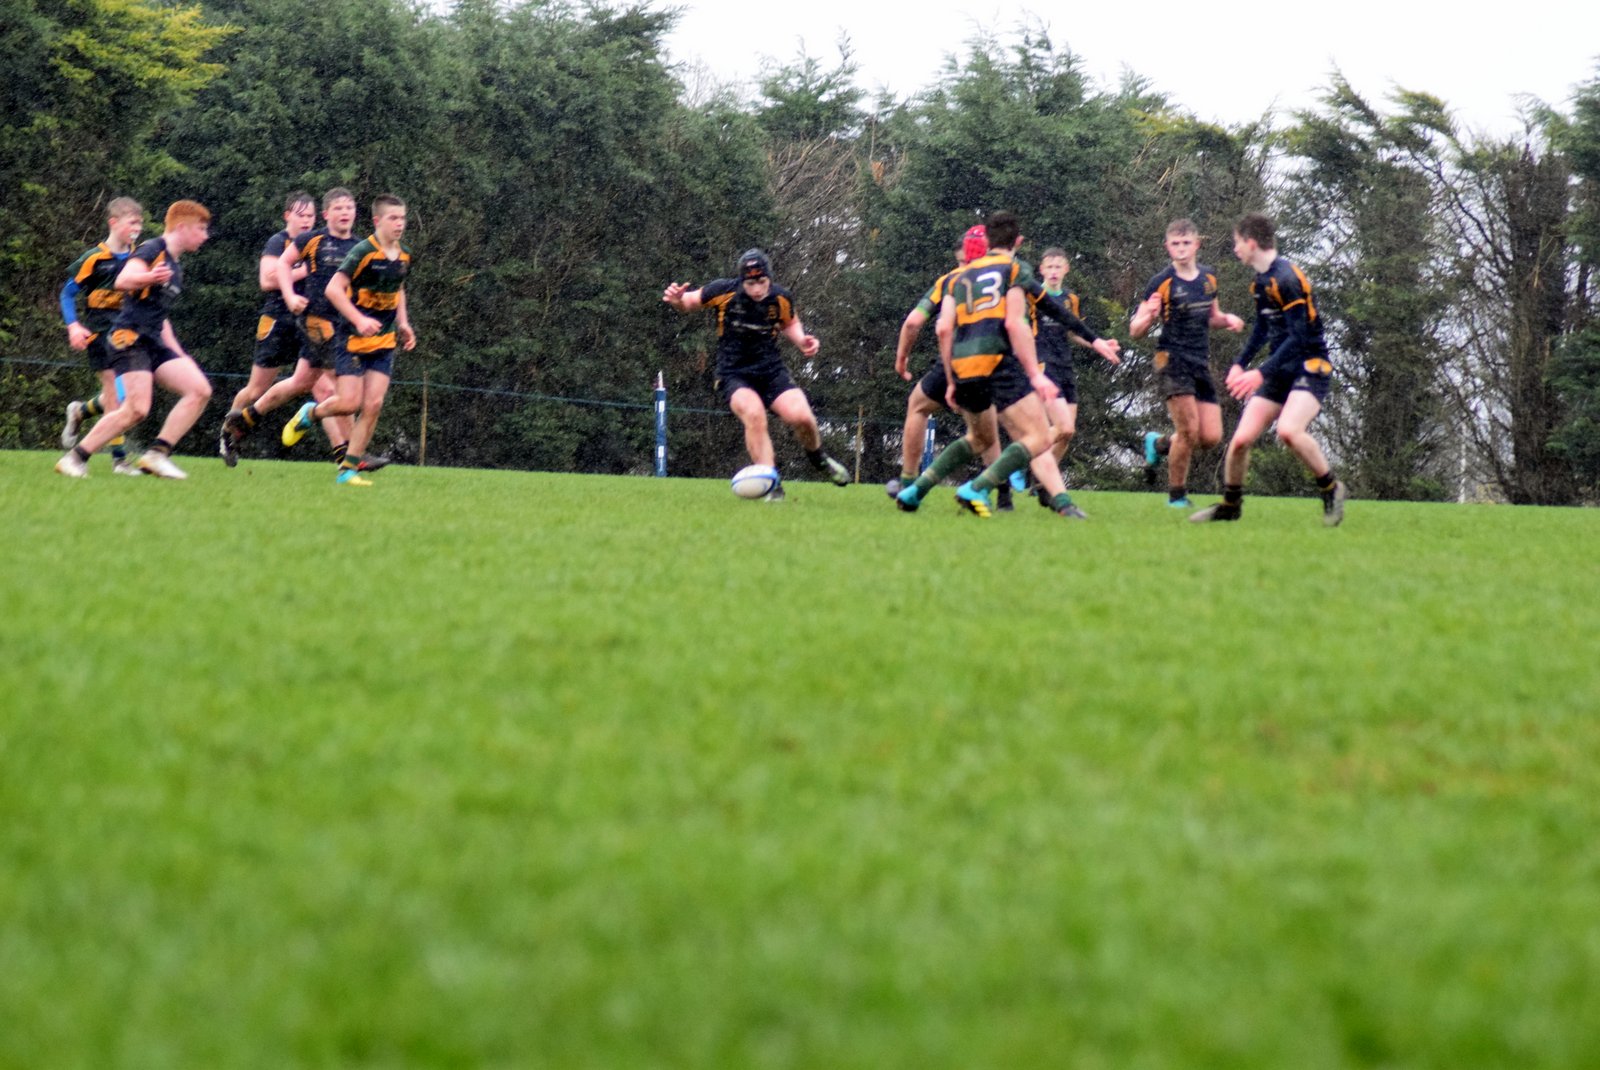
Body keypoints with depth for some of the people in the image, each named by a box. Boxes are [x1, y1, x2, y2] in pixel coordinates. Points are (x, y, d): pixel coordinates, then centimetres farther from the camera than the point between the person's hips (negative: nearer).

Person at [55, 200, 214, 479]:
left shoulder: (174, 266, 22)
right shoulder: (152, 250, -6)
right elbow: (123, 280, -24)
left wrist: (176, 351, 28)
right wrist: (149, 278, -44)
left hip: (155, 341, 9)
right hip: (131, 338, -9)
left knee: (200, 390, -7)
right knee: (137, 408, -21)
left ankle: (158, 454, -9)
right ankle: (75, 458, -10)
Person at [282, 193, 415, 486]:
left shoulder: (404, 256, 7)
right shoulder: (363, 251, -15)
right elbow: (333, 289, -19)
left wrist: (403, 324, 12)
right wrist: (359, 320, -28)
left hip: (384, 342, 6)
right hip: (353, 339, -6)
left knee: (373, 405, -5)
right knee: (349, 403, -11)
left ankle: (349, 469, 2)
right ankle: (311, 413, 22)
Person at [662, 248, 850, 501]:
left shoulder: (782, 299, -6)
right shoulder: (722, 292, -14)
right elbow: (689, 303, 2)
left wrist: (802, 341, -3)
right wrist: (677, 299, -20)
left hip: (771, 371, 2)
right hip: (733, 374, -2)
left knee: (802, 417, -17)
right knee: (754, 413, -31)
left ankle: (819, 458, 19)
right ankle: (771, 485, -22)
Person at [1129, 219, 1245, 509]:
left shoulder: (1208, 277, 9)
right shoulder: (1162, 282, -7)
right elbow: (1135, 330, -6)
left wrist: (1227, 319, 2)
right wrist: (1150, 316, -28)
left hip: (1201, 364, 6)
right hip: (1172, 361, -6)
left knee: (1211, 437, -2)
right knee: (1189, 432, -15)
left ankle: (1158, 443, 26)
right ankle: (1177, 495, 3)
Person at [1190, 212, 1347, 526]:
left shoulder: (1287, 279, -19)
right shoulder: (1261, 280, 10)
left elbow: (1300, 337, -23)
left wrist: (1261, 373, -23)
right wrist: (1240, 364, 18)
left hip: (1309, 367, -8)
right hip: (1280, 372, 8)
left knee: (1288, 430, -32)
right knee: (1240, 439, -1)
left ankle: (1331, 490, -11)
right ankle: (1229, 505, 19)